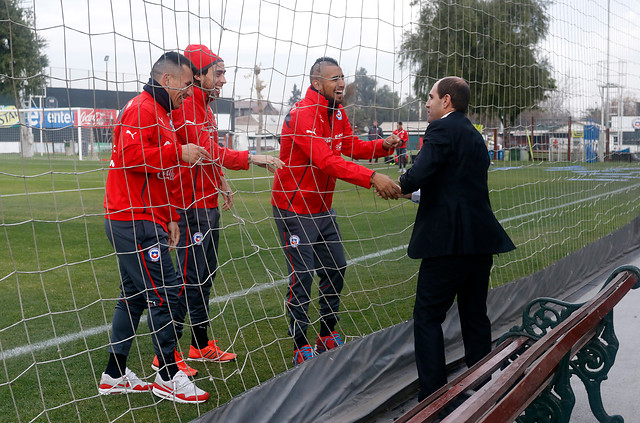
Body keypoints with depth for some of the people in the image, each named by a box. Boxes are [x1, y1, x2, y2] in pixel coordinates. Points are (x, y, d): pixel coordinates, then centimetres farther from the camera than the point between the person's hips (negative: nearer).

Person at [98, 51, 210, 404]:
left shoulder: (160, 114, 22)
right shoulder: (142, 109, -11)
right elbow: (131, 155, -25)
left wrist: (169, 217, 19)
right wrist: (178, 153, -17)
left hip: (145, 220, 11)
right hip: (133, 221, -11)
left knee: (134, 294, 14)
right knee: (163, 292, -6)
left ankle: (115, 374, 22)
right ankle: (168, 376, 3)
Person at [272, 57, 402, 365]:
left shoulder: (337, 112, 6)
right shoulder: (301, 116, -24)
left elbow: (352, 146, 6)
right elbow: (327, 160, -34)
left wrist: (384, 145, -13)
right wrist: (372, 178, -41)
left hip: (323, 208, 9)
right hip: (295, 209, -9)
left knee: (335, 270, 14)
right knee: (302, 277, -4)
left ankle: (327, 337, 28)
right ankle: (300, 347, 8)